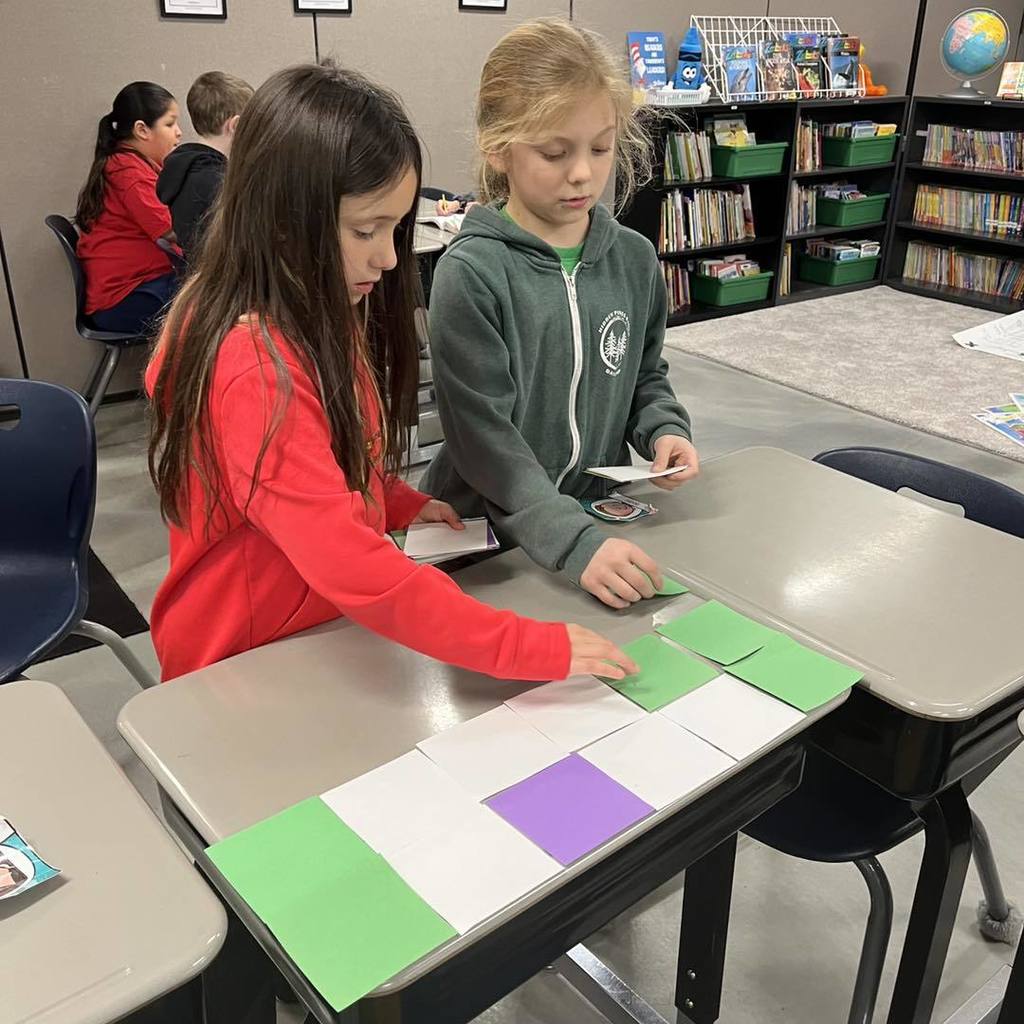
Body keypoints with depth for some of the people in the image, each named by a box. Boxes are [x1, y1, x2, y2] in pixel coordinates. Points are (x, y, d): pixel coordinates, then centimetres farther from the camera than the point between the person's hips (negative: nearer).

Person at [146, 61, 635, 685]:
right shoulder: (256, 369, -27)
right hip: (249, 665, -7)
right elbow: (353, 566, -32)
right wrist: (540, 648, -29)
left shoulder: (319, 315, 2)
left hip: (330, 630, 7)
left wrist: (401, 504, 1)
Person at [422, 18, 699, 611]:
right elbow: (485, 439, -18)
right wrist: (574, 541, -28)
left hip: (601, 514, 4)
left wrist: (663, 429, -4)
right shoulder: (471, 275, -14)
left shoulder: (635, 260, 3)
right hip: (487, 533, -3)